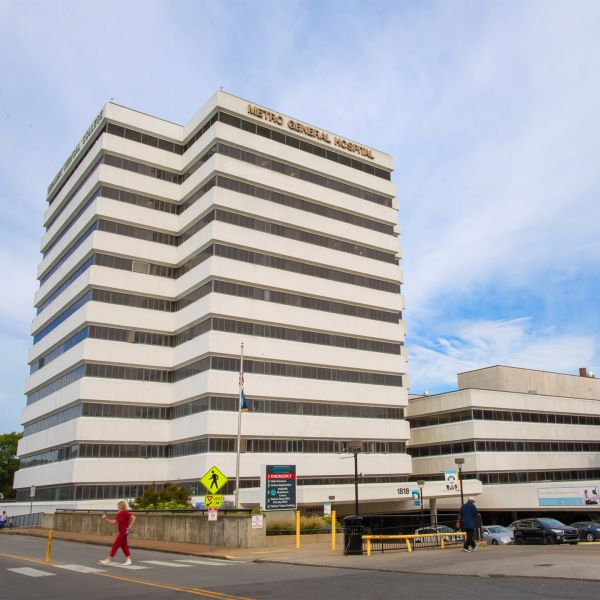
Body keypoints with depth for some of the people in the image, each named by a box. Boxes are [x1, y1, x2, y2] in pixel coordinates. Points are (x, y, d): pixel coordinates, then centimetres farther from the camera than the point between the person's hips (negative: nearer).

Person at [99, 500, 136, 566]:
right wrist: (105, 519, 1)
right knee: (124, 545, 11)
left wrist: (130, 526, -22)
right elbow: (113, 522, 8)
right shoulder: (118, 514, 9)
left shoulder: (125, 513, -16)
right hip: (121, 531, 9)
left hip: (124, 531, -9)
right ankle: (128, 560, 16)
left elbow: (133, 517, -22)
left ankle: (108, 560, 4)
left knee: (115, 545, -3)